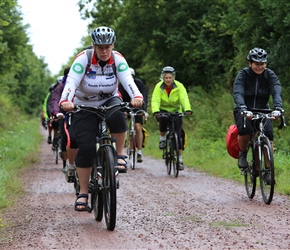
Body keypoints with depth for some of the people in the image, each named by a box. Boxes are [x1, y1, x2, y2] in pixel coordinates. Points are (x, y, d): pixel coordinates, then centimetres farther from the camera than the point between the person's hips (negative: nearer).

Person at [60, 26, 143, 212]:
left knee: (118, 116, -36)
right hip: (84, 106, -1)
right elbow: (72, 81, -31)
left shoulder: (117, 59, -14)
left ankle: (120, 155, -14)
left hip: (109, 101, 1)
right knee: (86, 147, -15)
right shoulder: (83, 59, -19)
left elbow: (127, 79, -29)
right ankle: (83, 193, -5)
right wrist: (65, 101, -51)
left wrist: (137, 97, -50)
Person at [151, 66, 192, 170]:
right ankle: (162, 138, -5)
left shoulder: (179, 86, -15)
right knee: (162, 120, -35)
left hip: (176, 111, 0)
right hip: (163, 110, 0)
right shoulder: (159, 86, -15)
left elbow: (184, 99, -27)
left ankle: (180, 160, 0)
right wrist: (155, 111, -45)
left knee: (177, 135, -8)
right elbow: (155, 100, -26)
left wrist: (187, 109, -46)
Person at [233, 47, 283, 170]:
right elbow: (238, 93, -29)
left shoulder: (270, 75, -8)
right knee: (245, 130, -32)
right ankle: (242, 154, -3)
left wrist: (278, 108, -44)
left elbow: (277, 92, -24)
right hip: (244, 111, -2)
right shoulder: (243, 74, -14)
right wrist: (243, 109, -49)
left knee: (268, 134, -24)